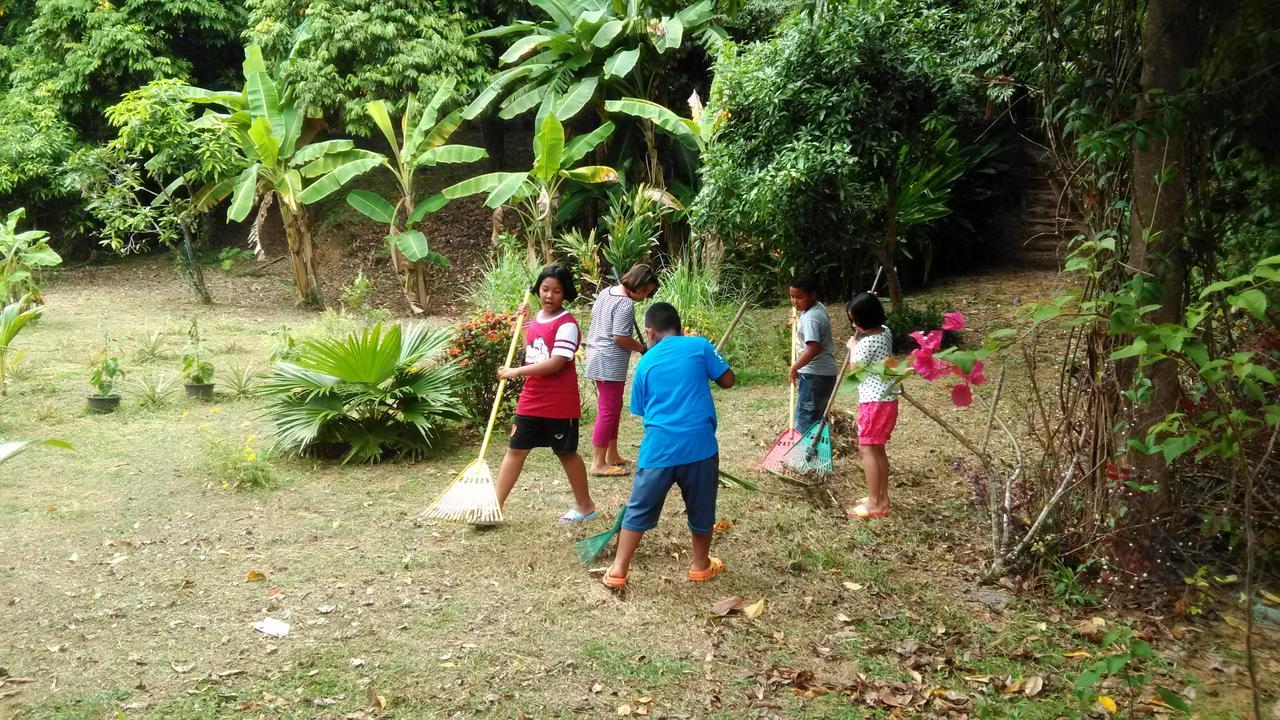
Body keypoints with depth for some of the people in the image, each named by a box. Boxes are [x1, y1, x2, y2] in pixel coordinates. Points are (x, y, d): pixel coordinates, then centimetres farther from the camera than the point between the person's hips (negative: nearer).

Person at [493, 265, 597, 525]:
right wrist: (524, 323, 13)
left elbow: (555, 363, -25)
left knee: (566, 453, 8)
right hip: (531, 400, 7)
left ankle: (585, 505, 26)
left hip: (560, 403, -7)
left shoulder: (567, 324, -16)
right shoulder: (538, 318, 9)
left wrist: (515, 372, -21)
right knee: (515, 450, 7)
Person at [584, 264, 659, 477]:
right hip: (610, 363, -10)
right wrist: (643, 349, -8)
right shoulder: (626, 305, -20)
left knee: (613, 406, 18)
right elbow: (621, 338, -22)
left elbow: (593, 315, 20)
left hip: (597, 355, 10)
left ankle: (612, 455, 27)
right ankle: (598, 463, -1)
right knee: (608, 410, -4)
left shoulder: (605, 292, 9)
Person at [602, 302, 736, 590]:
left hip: (658, 447, 1)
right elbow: (728, 380, 5)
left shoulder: (645, 362, 10)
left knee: (639, 509, 11)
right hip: (699, 444, -1)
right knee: (701, 509, 17)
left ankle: (618, 571, 14)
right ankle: (701, 565, 33)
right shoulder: (699, 345, 2)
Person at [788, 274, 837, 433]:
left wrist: (794, 368, -22)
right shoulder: (819, 307, 10)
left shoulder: (810, 318, -20)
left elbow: (813, 348, -31)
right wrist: (799, 324, 22)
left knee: (804, 422, -9)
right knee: (816, 419, 17)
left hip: (814, 375, -10)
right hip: (825, 373, 10)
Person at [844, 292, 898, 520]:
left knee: (867, 449, -7)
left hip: (875, 401, -10)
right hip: (887, 398, 10)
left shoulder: (867, 342, -20)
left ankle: (874, 503, -6)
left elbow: (855, 369, -8)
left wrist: (853, 347, 4)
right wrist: (859, 342, 13)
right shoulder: (885, 332, 7)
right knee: (877, 449, 15)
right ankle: (881, 497, 21)